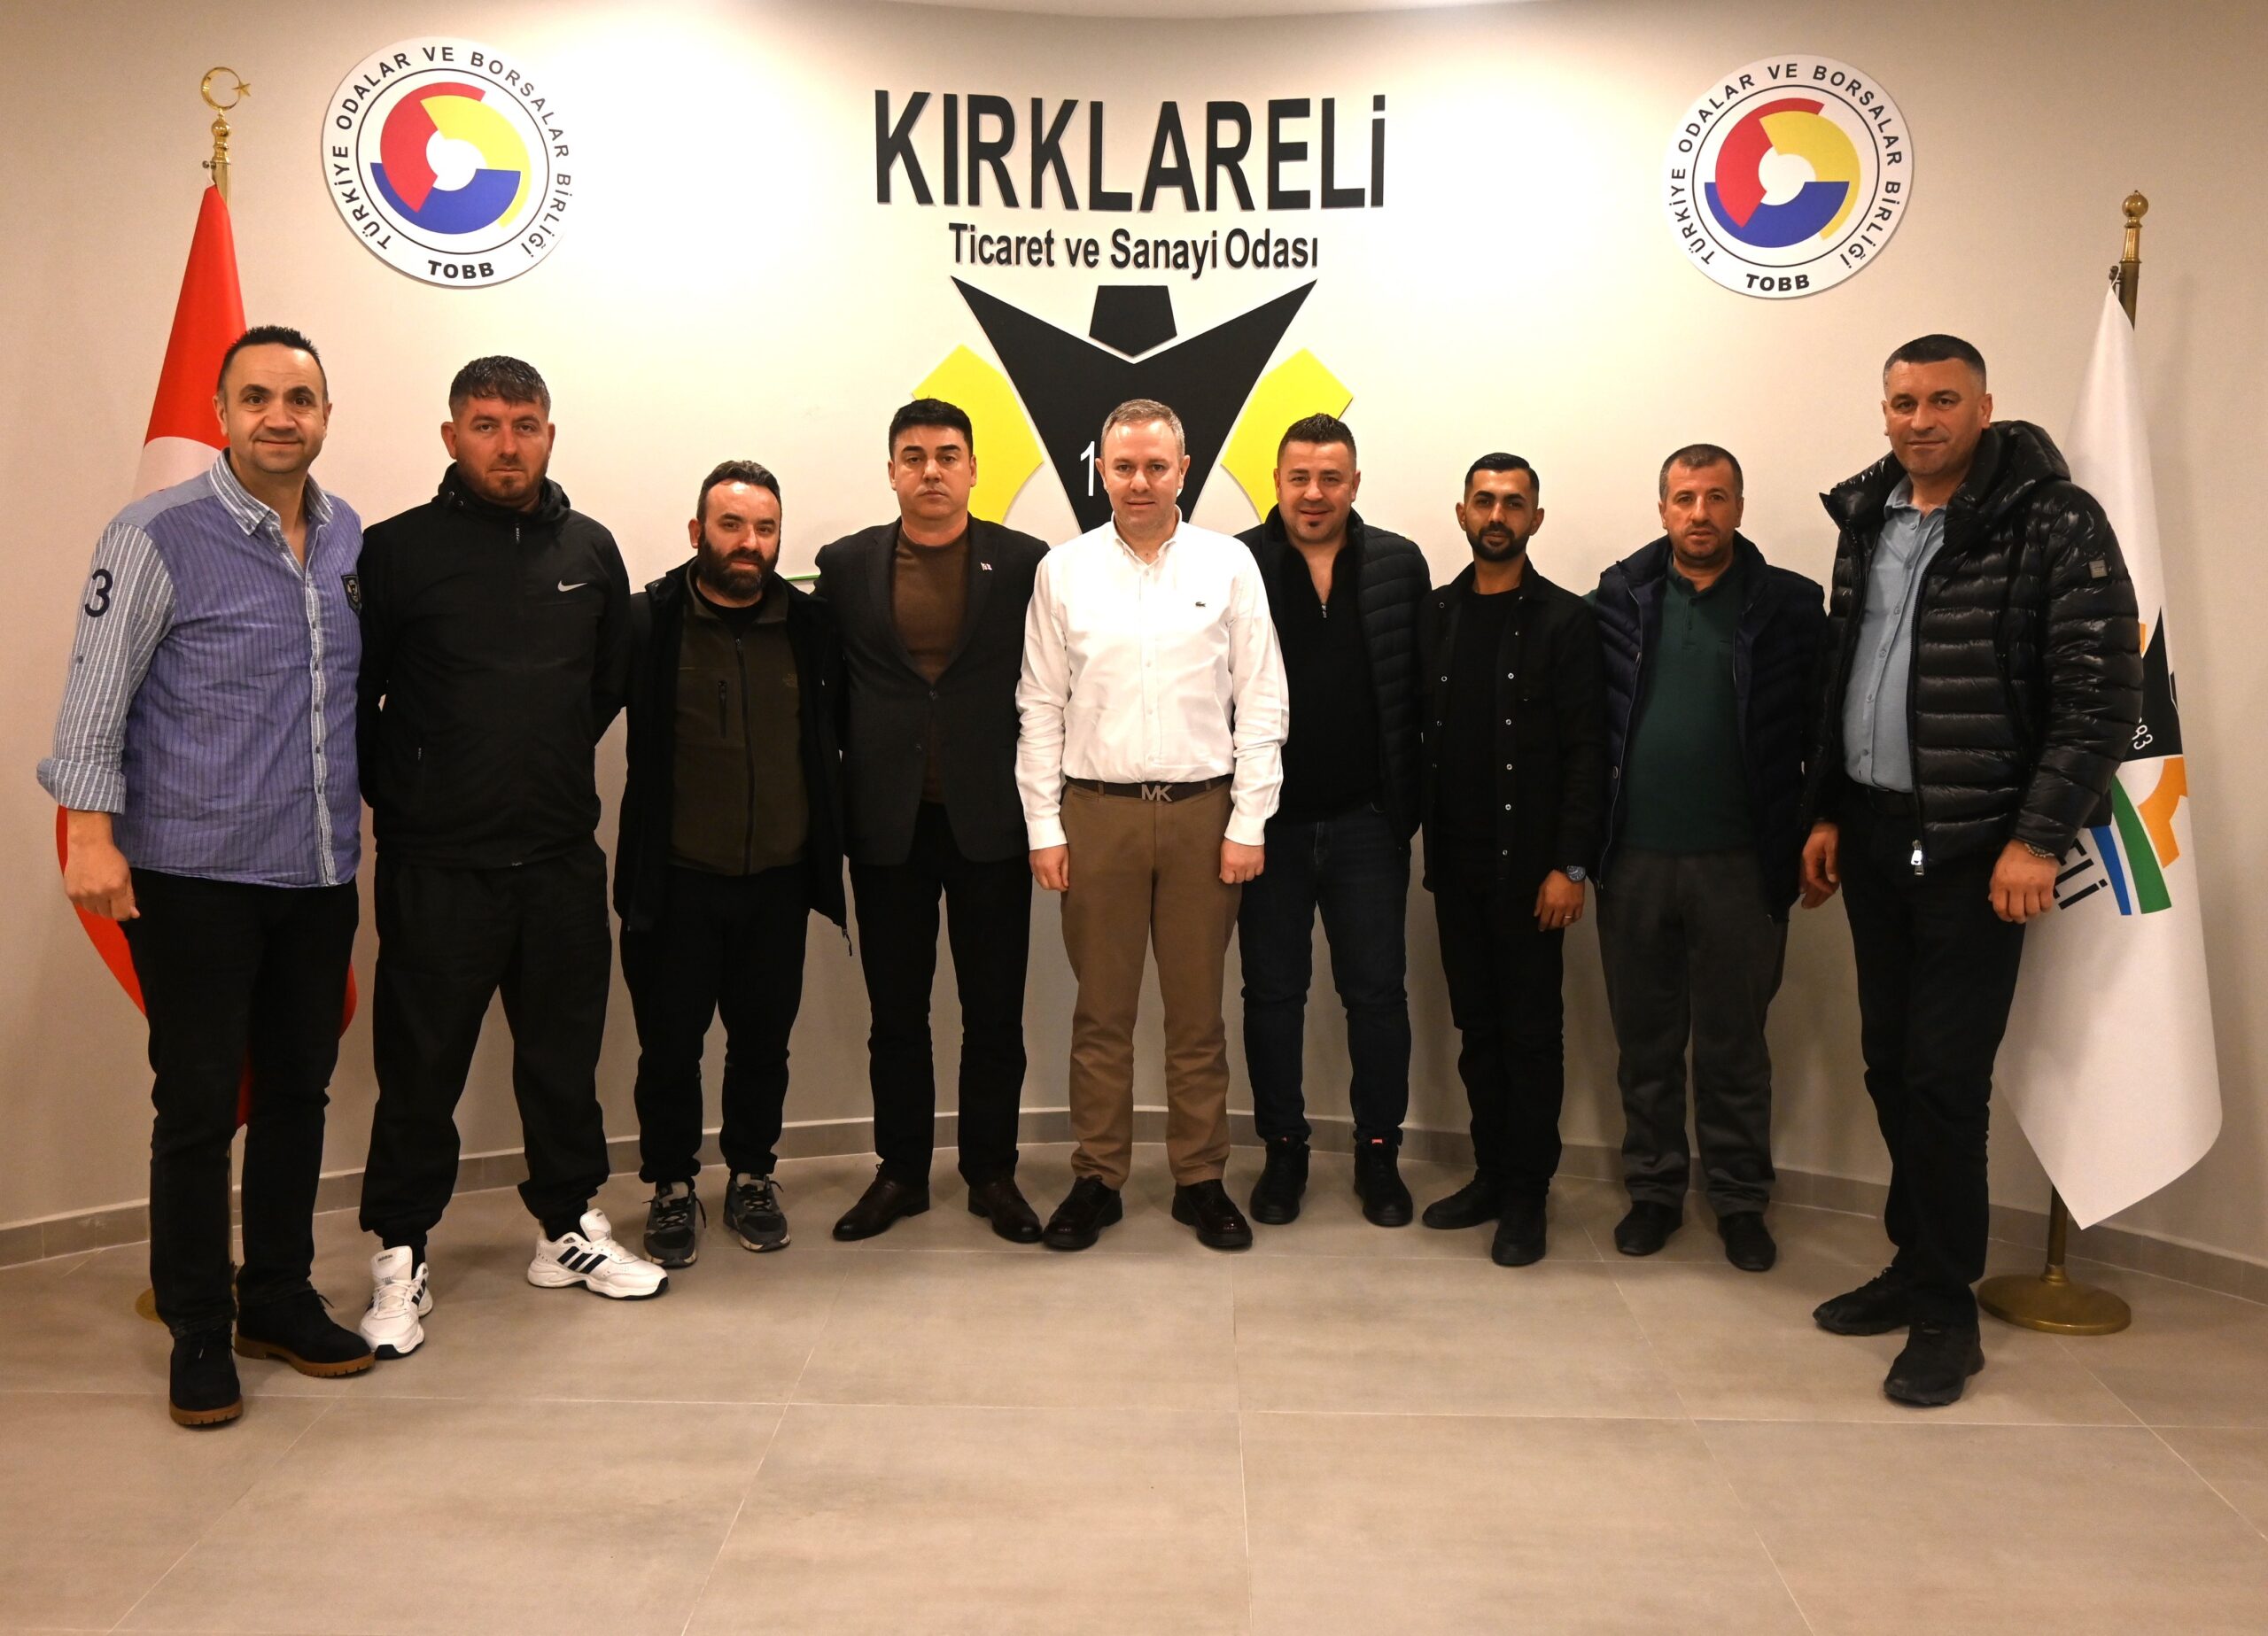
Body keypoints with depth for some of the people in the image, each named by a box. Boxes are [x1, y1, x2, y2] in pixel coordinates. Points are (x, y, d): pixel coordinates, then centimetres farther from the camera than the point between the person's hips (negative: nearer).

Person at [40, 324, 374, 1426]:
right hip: (195, 875, -5)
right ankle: (198, 1334, 17)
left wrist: (373, 804, 17)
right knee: (198, 1105, 3)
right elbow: (94, 696, -8)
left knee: (297, 1091, 12)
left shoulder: (351, 536, 8)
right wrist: (89, 832, -14)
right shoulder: (158, 536, -8)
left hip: (318, 874, 5)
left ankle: (280, 1301, 27)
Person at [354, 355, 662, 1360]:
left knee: (565, 1058, 14)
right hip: (436, 868, -3)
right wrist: (397, 795, 2)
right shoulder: (397, 550, -5)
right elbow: (349, 699, -1)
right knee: (420, 1069, 6)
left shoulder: (590, 551, 6)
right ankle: (398, 1257, 21)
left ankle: (568, 1230, 30)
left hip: (563, 859, 4)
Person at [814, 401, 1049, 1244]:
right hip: (887, 824, 1)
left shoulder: (1024, 563, 1)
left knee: (994, 1010, 7)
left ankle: (992, 1173, 21)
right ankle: (900, 1172, 24)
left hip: (990, 819, -1)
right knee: (895, 1013, 10)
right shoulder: (845, 564, 6)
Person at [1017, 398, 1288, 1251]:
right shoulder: (1063, 570, 4)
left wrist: (1249, 822, -4)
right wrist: (1044, 826, 0)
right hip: (1096, 811, 1)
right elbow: (1041, 707, 5)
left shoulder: (1229, 565, 2)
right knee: (1101, 1008, 8)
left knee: (1198, 1009, 8)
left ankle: (1201, 1179, 20)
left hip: (1203, 810, 0)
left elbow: (1261, 703, 1)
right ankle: (1096, 1179, 19)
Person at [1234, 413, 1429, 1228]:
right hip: (1269, 819, 0)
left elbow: (1421, 690, 1)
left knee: (1377, 993, 8)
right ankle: (1283, 1150, 26)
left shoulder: (1399, 565, 2)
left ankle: (1379, 1151, 24)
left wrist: (1412, 804, -4)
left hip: (1366, 820, 1)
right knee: (1272, 992, 11)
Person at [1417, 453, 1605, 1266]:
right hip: (1454, 860, 4)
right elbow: (1419, 733, 7)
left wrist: (1569, 866, -13)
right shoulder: (1435, 615, 9)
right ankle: (1489, 1175, 23)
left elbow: (1585, 750, -8)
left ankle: (1525, 1196, 14)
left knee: (1530, 1031, 3)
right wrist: (1421, 839, 1)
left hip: (1526, 862, -4)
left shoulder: (1564, 619, -3)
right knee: (1476, 1025, 12)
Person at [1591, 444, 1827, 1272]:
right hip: (1633, 859, 2)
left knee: (1734, 1046, 10)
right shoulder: (1620, 598, 3)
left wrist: (1814, 843, -5)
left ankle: (1740, 1200, 24)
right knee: (1644, 1041, 13)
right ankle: (1654, 1188, 27)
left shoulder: (1789, 606, 0)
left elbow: (1817, 731, 0)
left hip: (1739, 862, -1)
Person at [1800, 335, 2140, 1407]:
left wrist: (2037, 839, -17)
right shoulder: (1868, 520, 10)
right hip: (1872, 834, 6)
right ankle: (1916, 1264, 27)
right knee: (1889, 1063, 11)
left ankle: (1946, 1311, 11)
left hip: (1975, 845, -6)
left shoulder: (2056, 523, -9)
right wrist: (1825, 814, 12)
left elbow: (2102, 698, -13)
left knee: (1944, 1077, -3)